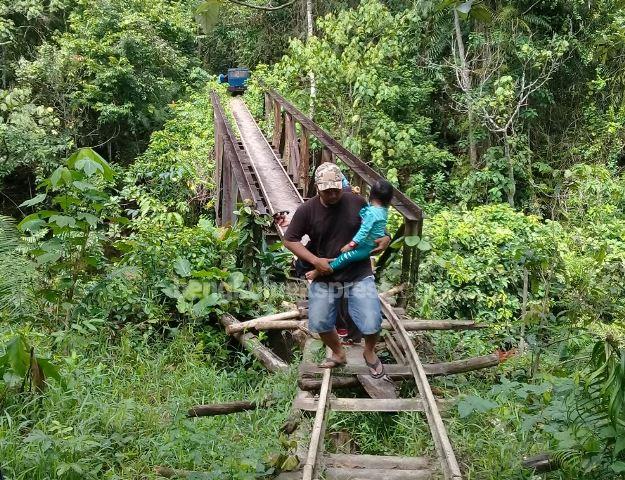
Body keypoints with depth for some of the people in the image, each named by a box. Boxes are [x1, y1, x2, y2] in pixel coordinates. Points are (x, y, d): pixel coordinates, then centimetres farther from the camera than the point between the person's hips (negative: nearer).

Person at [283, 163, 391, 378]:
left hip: (359, 276, -1)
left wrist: (385, 238, -12)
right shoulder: (307, 210, -10)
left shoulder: (357, 202, -7)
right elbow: (290, 240, -4)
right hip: (325, 278, 1)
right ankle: (338, 353, 39)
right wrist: (315, 260, -14)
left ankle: (369, 352, 26)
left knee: (371, 325, -9)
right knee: (319, 323, 7)